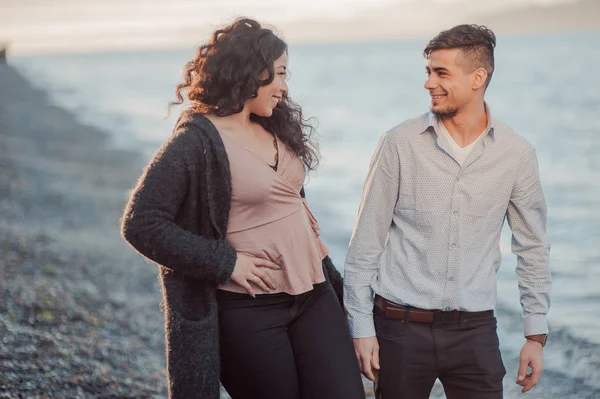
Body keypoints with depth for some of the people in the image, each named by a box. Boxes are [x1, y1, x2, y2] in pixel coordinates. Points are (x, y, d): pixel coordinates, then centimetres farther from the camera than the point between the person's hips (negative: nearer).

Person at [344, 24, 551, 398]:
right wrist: (361, 327, -3)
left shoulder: (516, 154, 0)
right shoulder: (400, 143, -4)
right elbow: (365, 243, -1)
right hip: (400, 324, -1)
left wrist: (536, 335, 7)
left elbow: (533, 249, 9)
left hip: (474, 329, 1)